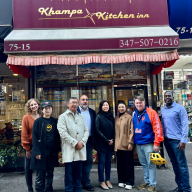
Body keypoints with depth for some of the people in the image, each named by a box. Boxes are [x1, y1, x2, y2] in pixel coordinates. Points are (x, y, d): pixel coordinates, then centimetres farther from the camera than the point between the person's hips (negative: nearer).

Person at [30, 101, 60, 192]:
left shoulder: (54, 121, 6)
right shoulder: (38, 121, -5)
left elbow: (57, 136, 9)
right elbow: (34, 137, -8)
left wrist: (57, 149, 4)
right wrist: (37, 152, -14)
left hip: (52, 152, 4)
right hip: (41, 152, -3)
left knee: (50, 174, 14)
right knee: (40, 174, 4)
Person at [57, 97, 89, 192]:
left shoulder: (81, 116, 16)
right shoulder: (63, 116, 0)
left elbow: (86, 130, 11)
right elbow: (63, 133, -11)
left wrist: (82, 142, -5)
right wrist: (75, 143, -13)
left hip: (80, 148, 4)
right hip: (69, 149, -4)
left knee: (78, 172, 10)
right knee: (69, 173, 1)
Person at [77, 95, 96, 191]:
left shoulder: (92, 112, 10)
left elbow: (94, 127, 10)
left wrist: (94, 140, 2)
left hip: (89, 140, 4)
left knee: (89, 162, 10)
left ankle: (85, 182, 25)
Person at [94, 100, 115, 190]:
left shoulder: (111, 116, 9)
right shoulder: (99, 116, -6)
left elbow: (113, 129, 12)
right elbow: (97, 130, -11)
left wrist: (112, 140, -3)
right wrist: (106, 140, -12)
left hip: (110, 143, 5)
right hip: (101, 143, -5)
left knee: (108, 161, 10)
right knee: (102, 162, 2)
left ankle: (108, 180, 21)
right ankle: (102, 182, 12)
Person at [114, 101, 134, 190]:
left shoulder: (129, 117, -2)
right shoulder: (116, 118, 12)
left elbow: (131, 131, -6)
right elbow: (115, 131, 13)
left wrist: (130, 142, -12)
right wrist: (114, 142, 7)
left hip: (126, 144, -4)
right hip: (118, 144, 5)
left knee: (128, 164, 4)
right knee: (120, 164, 11)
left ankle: (129, 182, 14)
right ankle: (121, 181, 24)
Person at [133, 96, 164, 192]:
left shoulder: (151, 113, -9)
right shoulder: (134, 114, 8)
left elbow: (157, 128, -13)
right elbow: (132, 128, 16)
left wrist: (157, 143, -16)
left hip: (148, 144, -6)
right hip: (138, 144, 6)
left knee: (151, 164, 1)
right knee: (143, 164, 16)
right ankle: (146, 181, 30)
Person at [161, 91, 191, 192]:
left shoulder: (179, 108, -6)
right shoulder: (163, 110, 11)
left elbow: (185, 124, -10)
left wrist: (183, 140, -16)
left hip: (177, 140, -6)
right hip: (167, 140, 6)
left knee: (182, 164, -1)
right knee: (174, 164, 13)